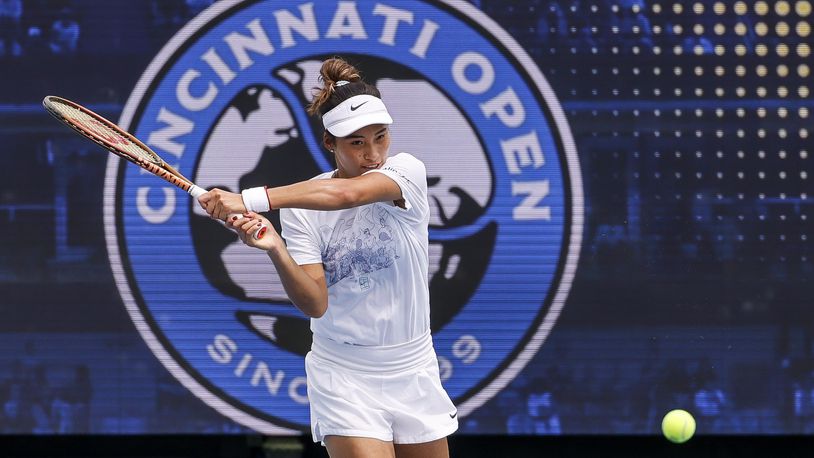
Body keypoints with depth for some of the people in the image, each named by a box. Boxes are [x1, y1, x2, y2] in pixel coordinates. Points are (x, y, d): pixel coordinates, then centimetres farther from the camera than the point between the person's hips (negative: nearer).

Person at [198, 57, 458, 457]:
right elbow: (315, 304, -18)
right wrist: (275, 250, -37)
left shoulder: (407, 171, -10)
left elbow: (346, 193, -32)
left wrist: (250, 199, -40)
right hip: (344, 376, -2)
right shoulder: (300, 209, -7)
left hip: (413, 374, 2)